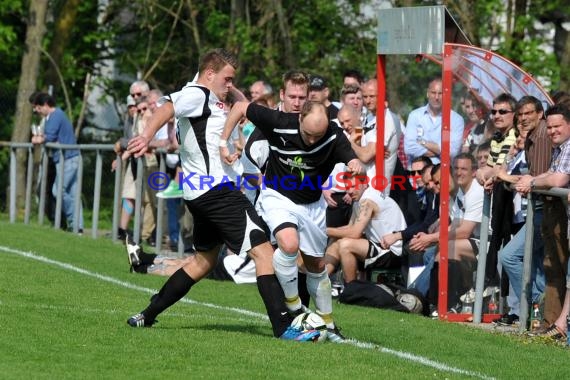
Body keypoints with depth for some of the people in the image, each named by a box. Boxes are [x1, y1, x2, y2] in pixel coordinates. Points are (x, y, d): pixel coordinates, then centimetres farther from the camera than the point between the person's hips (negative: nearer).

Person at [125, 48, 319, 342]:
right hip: (216, 189, -11)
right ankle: (284, 326, -19)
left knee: (204, 260, 23)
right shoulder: (196, 95, -9)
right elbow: (168, 107, -29)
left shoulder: (209, 100, 21)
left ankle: (146, 316, 25)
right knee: (262, 251, -13)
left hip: (201, 193, 11)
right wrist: (147, 136, -45)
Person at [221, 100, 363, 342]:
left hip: (312, 204, 3)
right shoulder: (279, 123, -24)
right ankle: (293, 307, -12)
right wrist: (222, 142, -15)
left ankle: (327, 323, 28)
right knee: (289, 243, -30)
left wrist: (356, 167, -56)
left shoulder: (334, 138, -21)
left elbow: (352, 162, -32)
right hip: (278, 197, -3)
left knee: (316, 265, 11)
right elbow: (241, 107, -12)